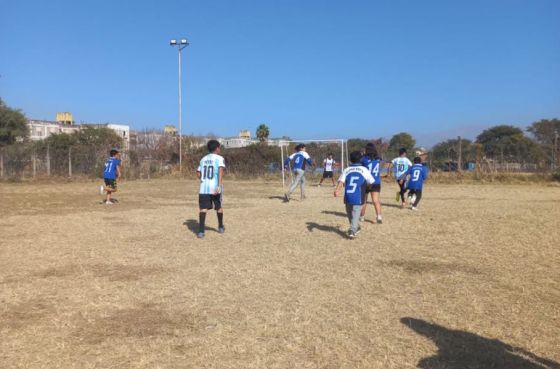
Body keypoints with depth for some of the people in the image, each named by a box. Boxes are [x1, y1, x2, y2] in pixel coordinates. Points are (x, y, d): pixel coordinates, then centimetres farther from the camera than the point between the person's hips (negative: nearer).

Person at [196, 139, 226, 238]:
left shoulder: (203, 159, 16)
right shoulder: (219, 158, 0)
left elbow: (198, 174, 19)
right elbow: (220, 171, -18)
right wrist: (220, 185, -27)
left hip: (204, 188, 3)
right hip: (215, 187, -3)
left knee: (203, 208, -2)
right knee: (218, 207, 18)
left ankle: (201, 231, -18)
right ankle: (221, 227, 34)